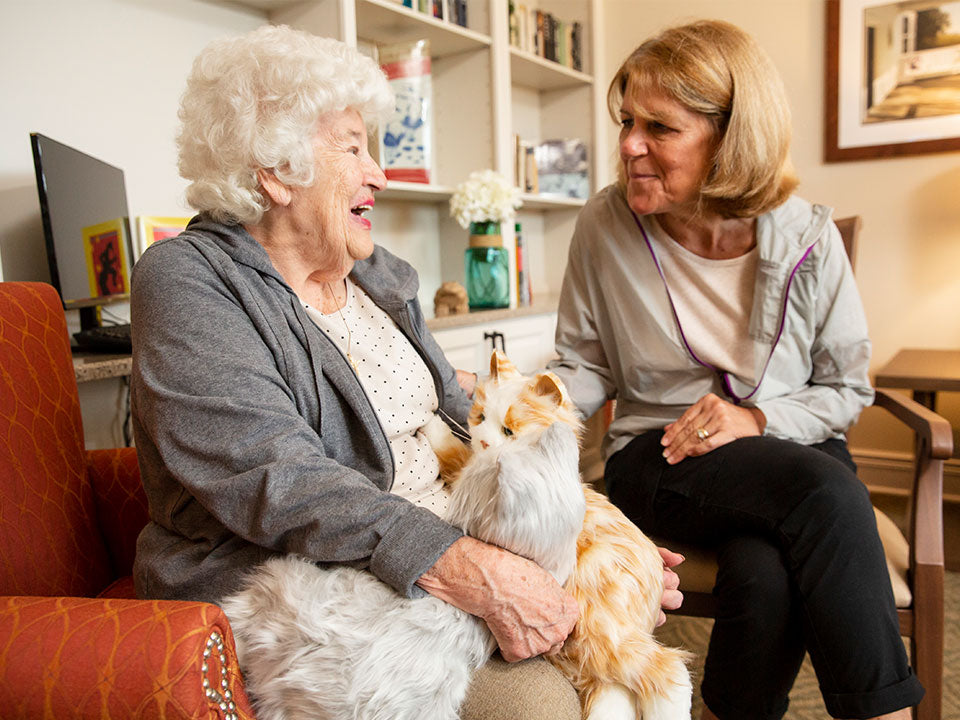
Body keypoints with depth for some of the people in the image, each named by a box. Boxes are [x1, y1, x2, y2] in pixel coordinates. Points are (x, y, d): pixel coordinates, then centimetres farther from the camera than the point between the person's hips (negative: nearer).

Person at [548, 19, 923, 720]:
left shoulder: (809, 237, -5)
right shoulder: (605, 226, -6)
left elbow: (846, 388, 4)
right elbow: (587, 364, 3)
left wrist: (758, 418, -15)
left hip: (794, 447, 2)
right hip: (658, 458, -1)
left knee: (766, 572, -32)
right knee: (827, 496, -30)